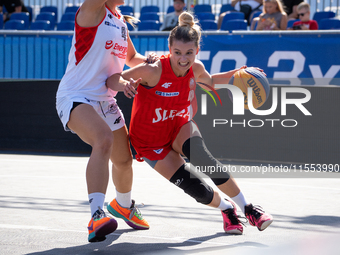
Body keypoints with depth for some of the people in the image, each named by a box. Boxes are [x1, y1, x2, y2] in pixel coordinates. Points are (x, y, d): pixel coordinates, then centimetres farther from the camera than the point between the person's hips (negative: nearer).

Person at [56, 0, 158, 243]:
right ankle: (97, 217, -42)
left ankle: (123, 205, 51)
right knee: (104, 139, -35)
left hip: (106, 100, 9)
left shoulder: (121, 22, 13)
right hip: (75, 97, -9)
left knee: (124, 160, 20)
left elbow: (131, 57, 27)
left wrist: (146, 60, 7)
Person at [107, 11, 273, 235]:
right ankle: (227, 208, 19)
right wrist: (124, 84, -48)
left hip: (179, 128, 3)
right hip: (151, 143, -3)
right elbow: (112, 79, -25)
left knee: (200, 155, -32)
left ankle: (248, 208, -19)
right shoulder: (154, 71, -29)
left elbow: (209, 81, 12)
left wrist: (237, 73, -4)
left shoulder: (196, 68, -13)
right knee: (199, 190, -16)